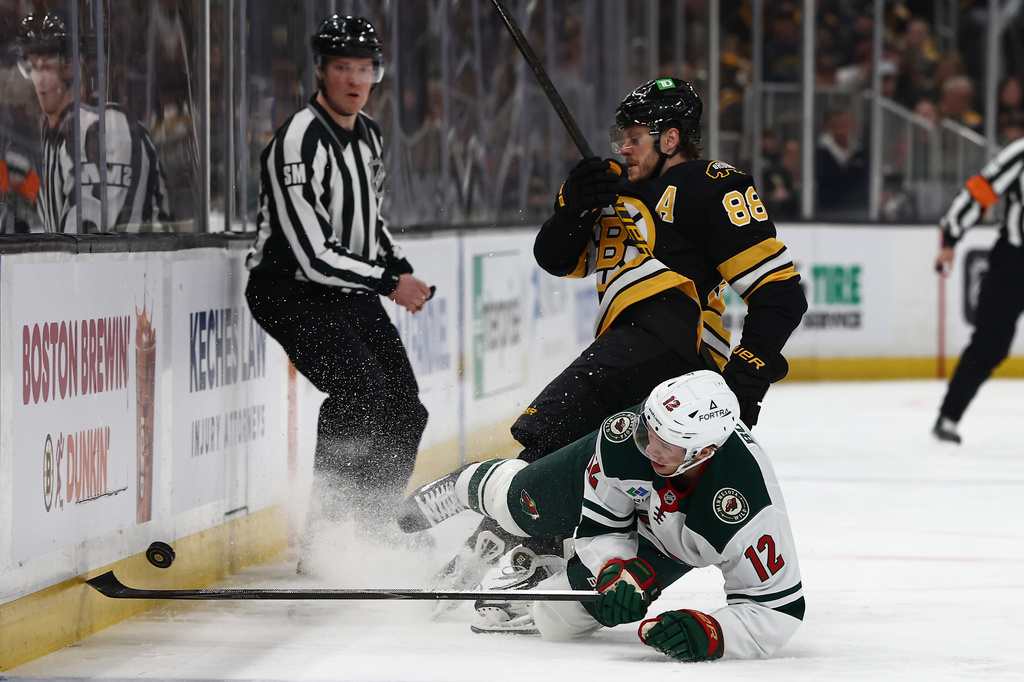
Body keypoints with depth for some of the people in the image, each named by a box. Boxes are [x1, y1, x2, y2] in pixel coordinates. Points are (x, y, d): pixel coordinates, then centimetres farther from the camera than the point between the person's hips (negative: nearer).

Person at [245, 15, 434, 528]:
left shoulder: (367, 133, 7)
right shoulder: (299, 143, -23)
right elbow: (313, 255, -26)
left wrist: (402, 269, 9)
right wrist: (389, 284, -18)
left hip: (351, 292, 9)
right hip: (292, 295, -9)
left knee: (405, 407, 6)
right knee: (363, 391, -26)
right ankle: (330, 527, -18)